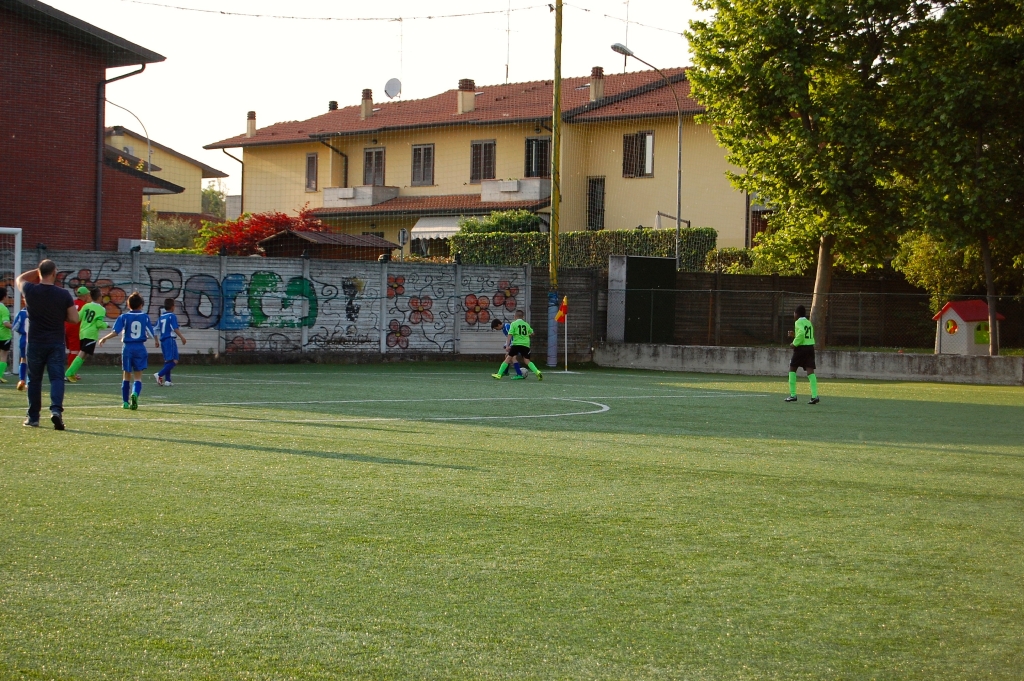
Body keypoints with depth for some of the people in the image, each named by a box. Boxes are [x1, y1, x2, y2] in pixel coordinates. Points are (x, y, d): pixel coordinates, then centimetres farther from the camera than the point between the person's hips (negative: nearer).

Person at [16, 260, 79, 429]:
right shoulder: (64, 294, -8)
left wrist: (38, 271, 16)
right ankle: (56, 409, -24)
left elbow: (19, 279, 19)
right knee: (57, 378, -2)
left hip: (35, 343, 1)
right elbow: (74, 319, -5)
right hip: (56, 343, -1)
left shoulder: (30, 290, -5)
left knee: (34, 380, 12)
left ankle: (33, 417, 17)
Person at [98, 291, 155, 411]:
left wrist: (104, 338, 4)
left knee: (126, 376, 13)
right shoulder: (145, 317, 1)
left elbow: (115, 332, -10)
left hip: (127, 347, 0)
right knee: (138, 377, 1)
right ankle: (135, 393, -28)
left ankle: (125, 402, 17)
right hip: (140, 348, 0)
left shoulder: (124, 316, -1)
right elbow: (152, 335, 3)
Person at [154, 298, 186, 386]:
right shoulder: (172, 316, -8)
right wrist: (182, 338, -15)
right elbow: (175, 329, -17)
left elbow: (156, 328, 15)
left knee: (167, 361, 15)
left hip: (162, 340, 8)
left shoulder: (161, 317, 12)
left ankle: (167, 380, 12)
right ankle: (159, 374, -23)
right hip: (170, 340, -8)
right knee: (174, 361, -10)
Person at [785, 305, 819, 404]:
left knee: (792, 369, 9)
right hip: (810, 347, 6)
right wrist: (795, 335, 22)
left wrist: (795, 343, -14)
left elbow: (802, 332, -24)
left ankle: (793, 395, 6)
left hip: (801, 348, -6)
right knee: (810, 371, 0)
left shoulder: (798, 322, -7)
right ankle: (814, 395, -14)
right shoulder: (809, 322, 16)